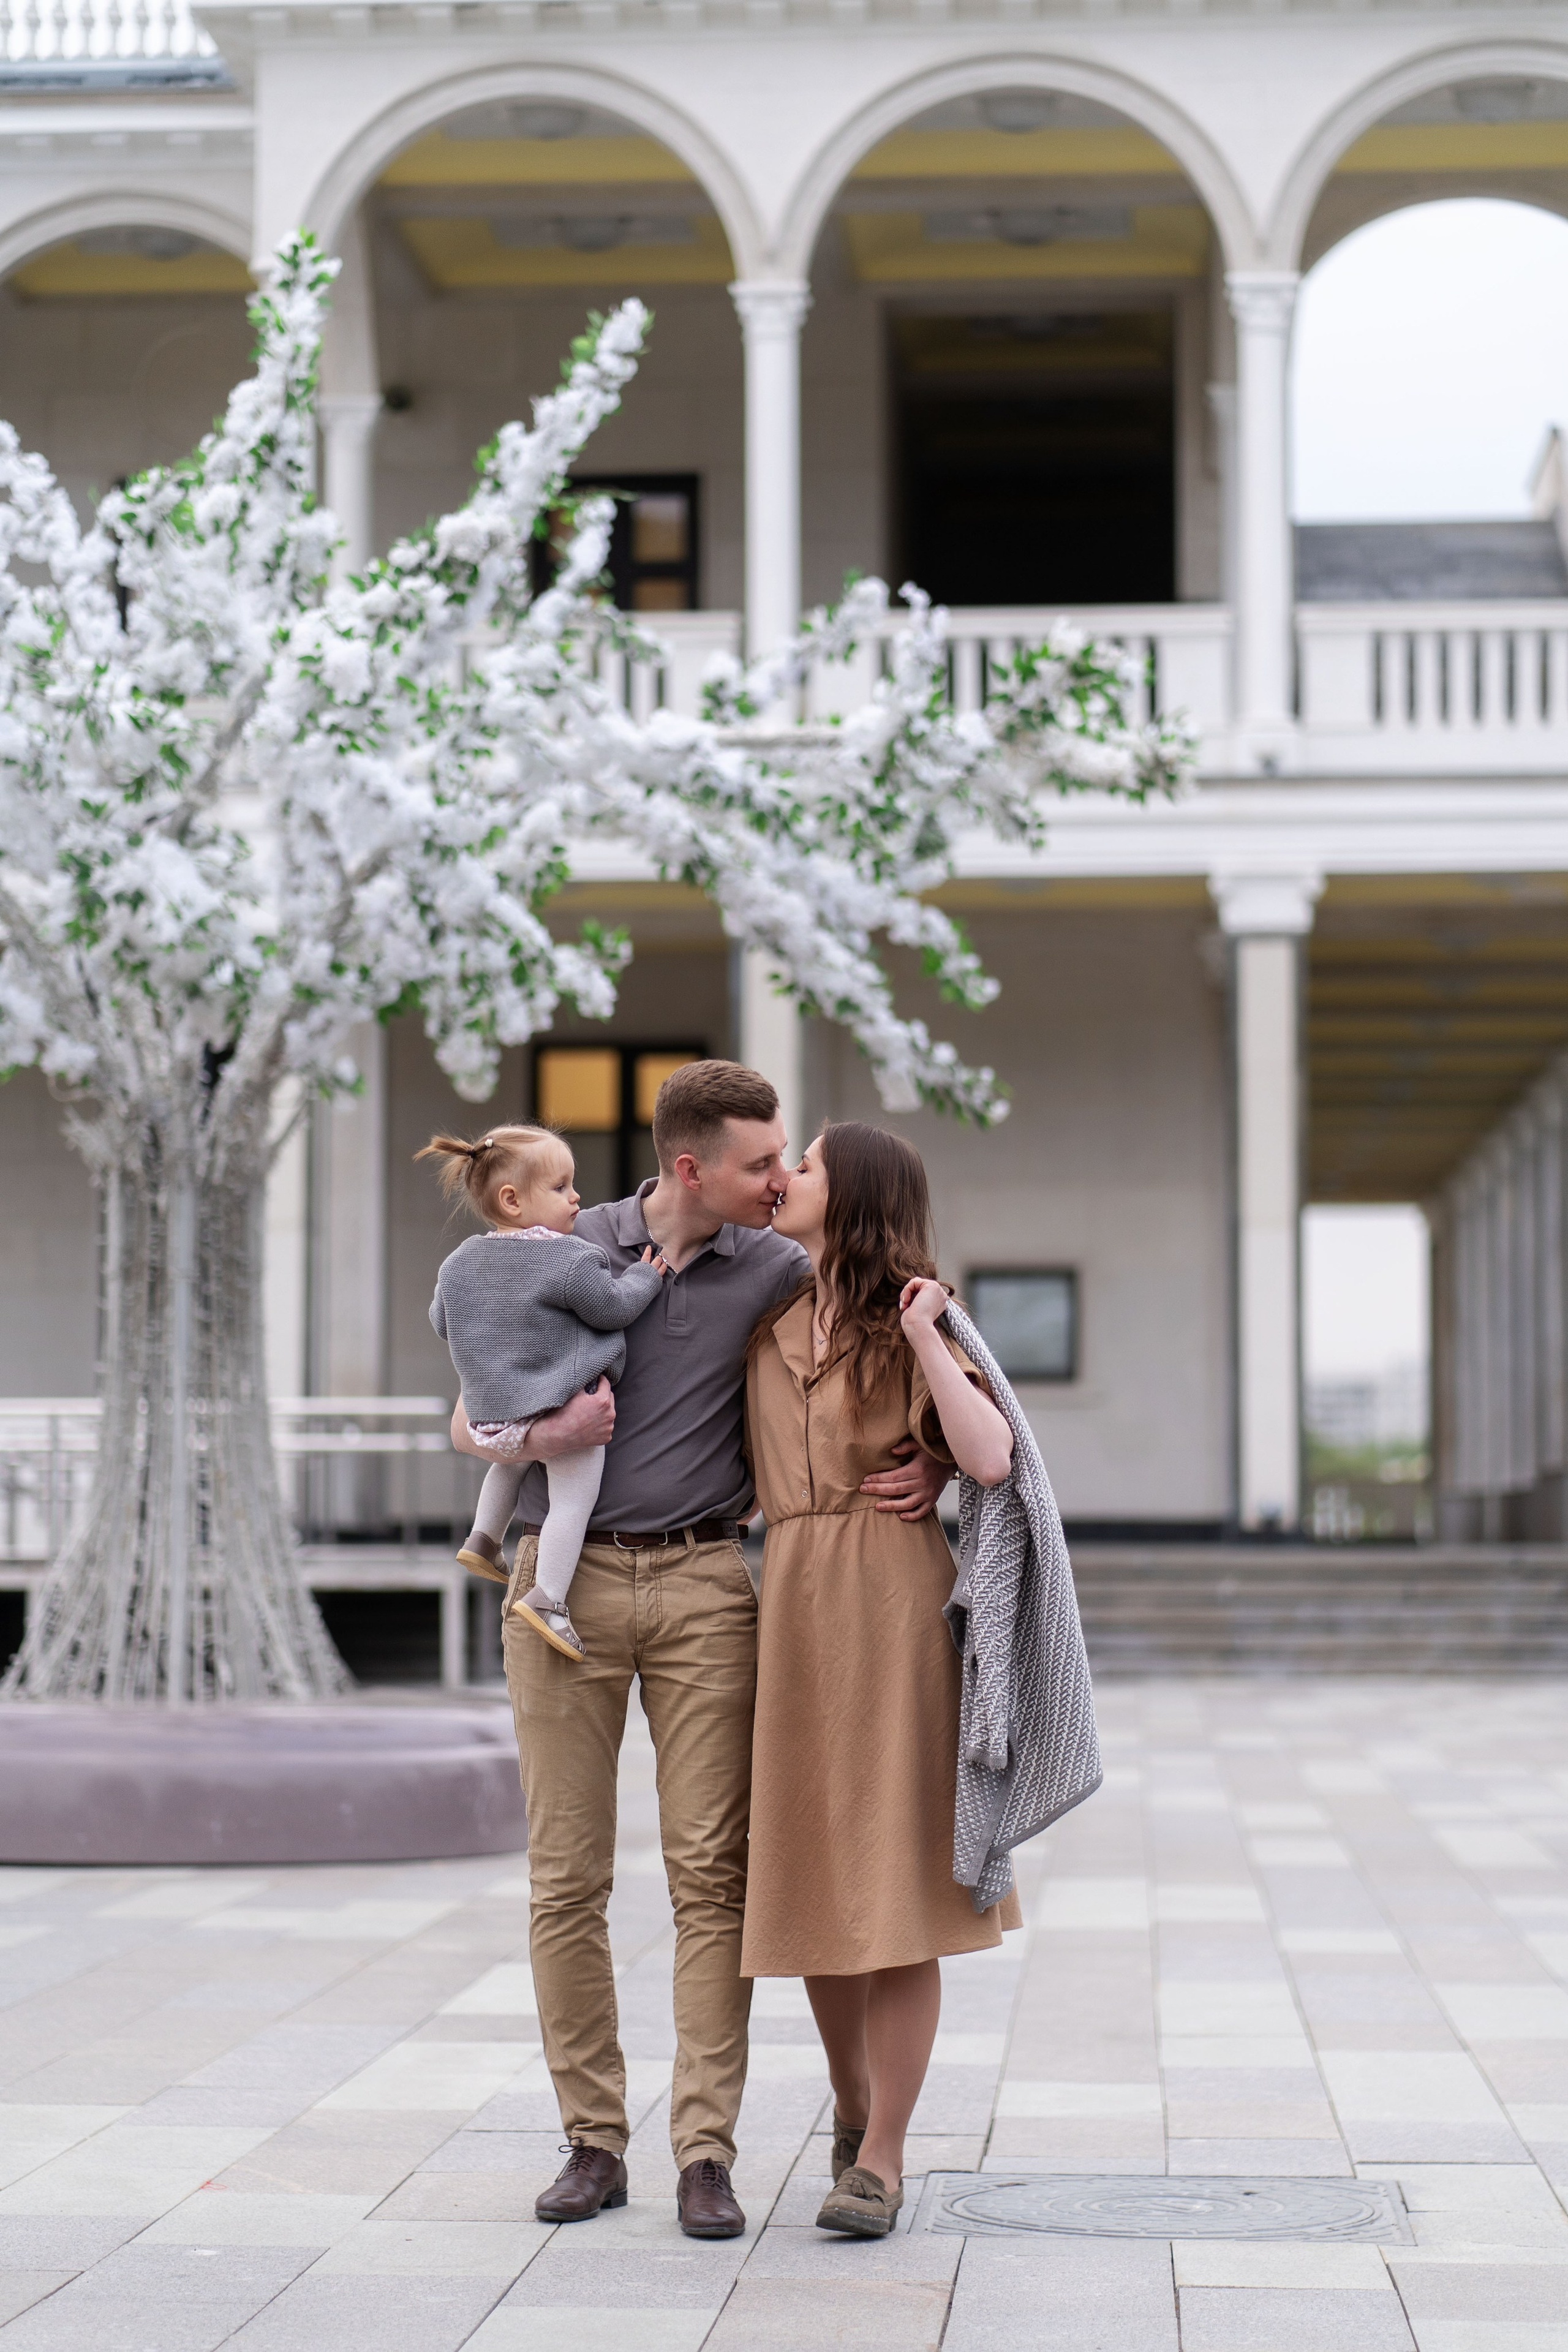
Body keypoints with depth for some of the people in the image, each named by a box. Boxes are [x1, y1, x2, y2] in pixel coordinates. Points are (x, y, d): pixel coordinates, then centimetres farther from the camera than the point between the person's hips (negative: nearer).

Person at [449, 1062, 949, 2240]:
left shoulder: (780, 1271, 3)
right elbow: (469, 1423, 8)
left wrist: (929, 1468, -13)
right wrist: (542, 1434, -14)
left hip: (704, 1585, 0)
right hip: (566, 1580, 0)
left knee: (713, 1872, -5)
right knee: (567, 1877, 1)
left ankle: (707, 2150, 0)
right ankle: (593, 2140, 11)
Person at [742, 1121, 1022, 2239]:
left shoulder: (912, 1323, 0)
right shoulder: (768, 1317, 14)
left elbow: (991, 1461, -13)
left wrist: (923, 1338, -16)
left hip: (896, 1602, -5)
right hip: (793, 1604, 5)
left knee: (894, 1876, -5)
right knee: (816, 1876, 9)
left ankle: (882, 2158, 1)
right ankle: (853, 2104, 30)